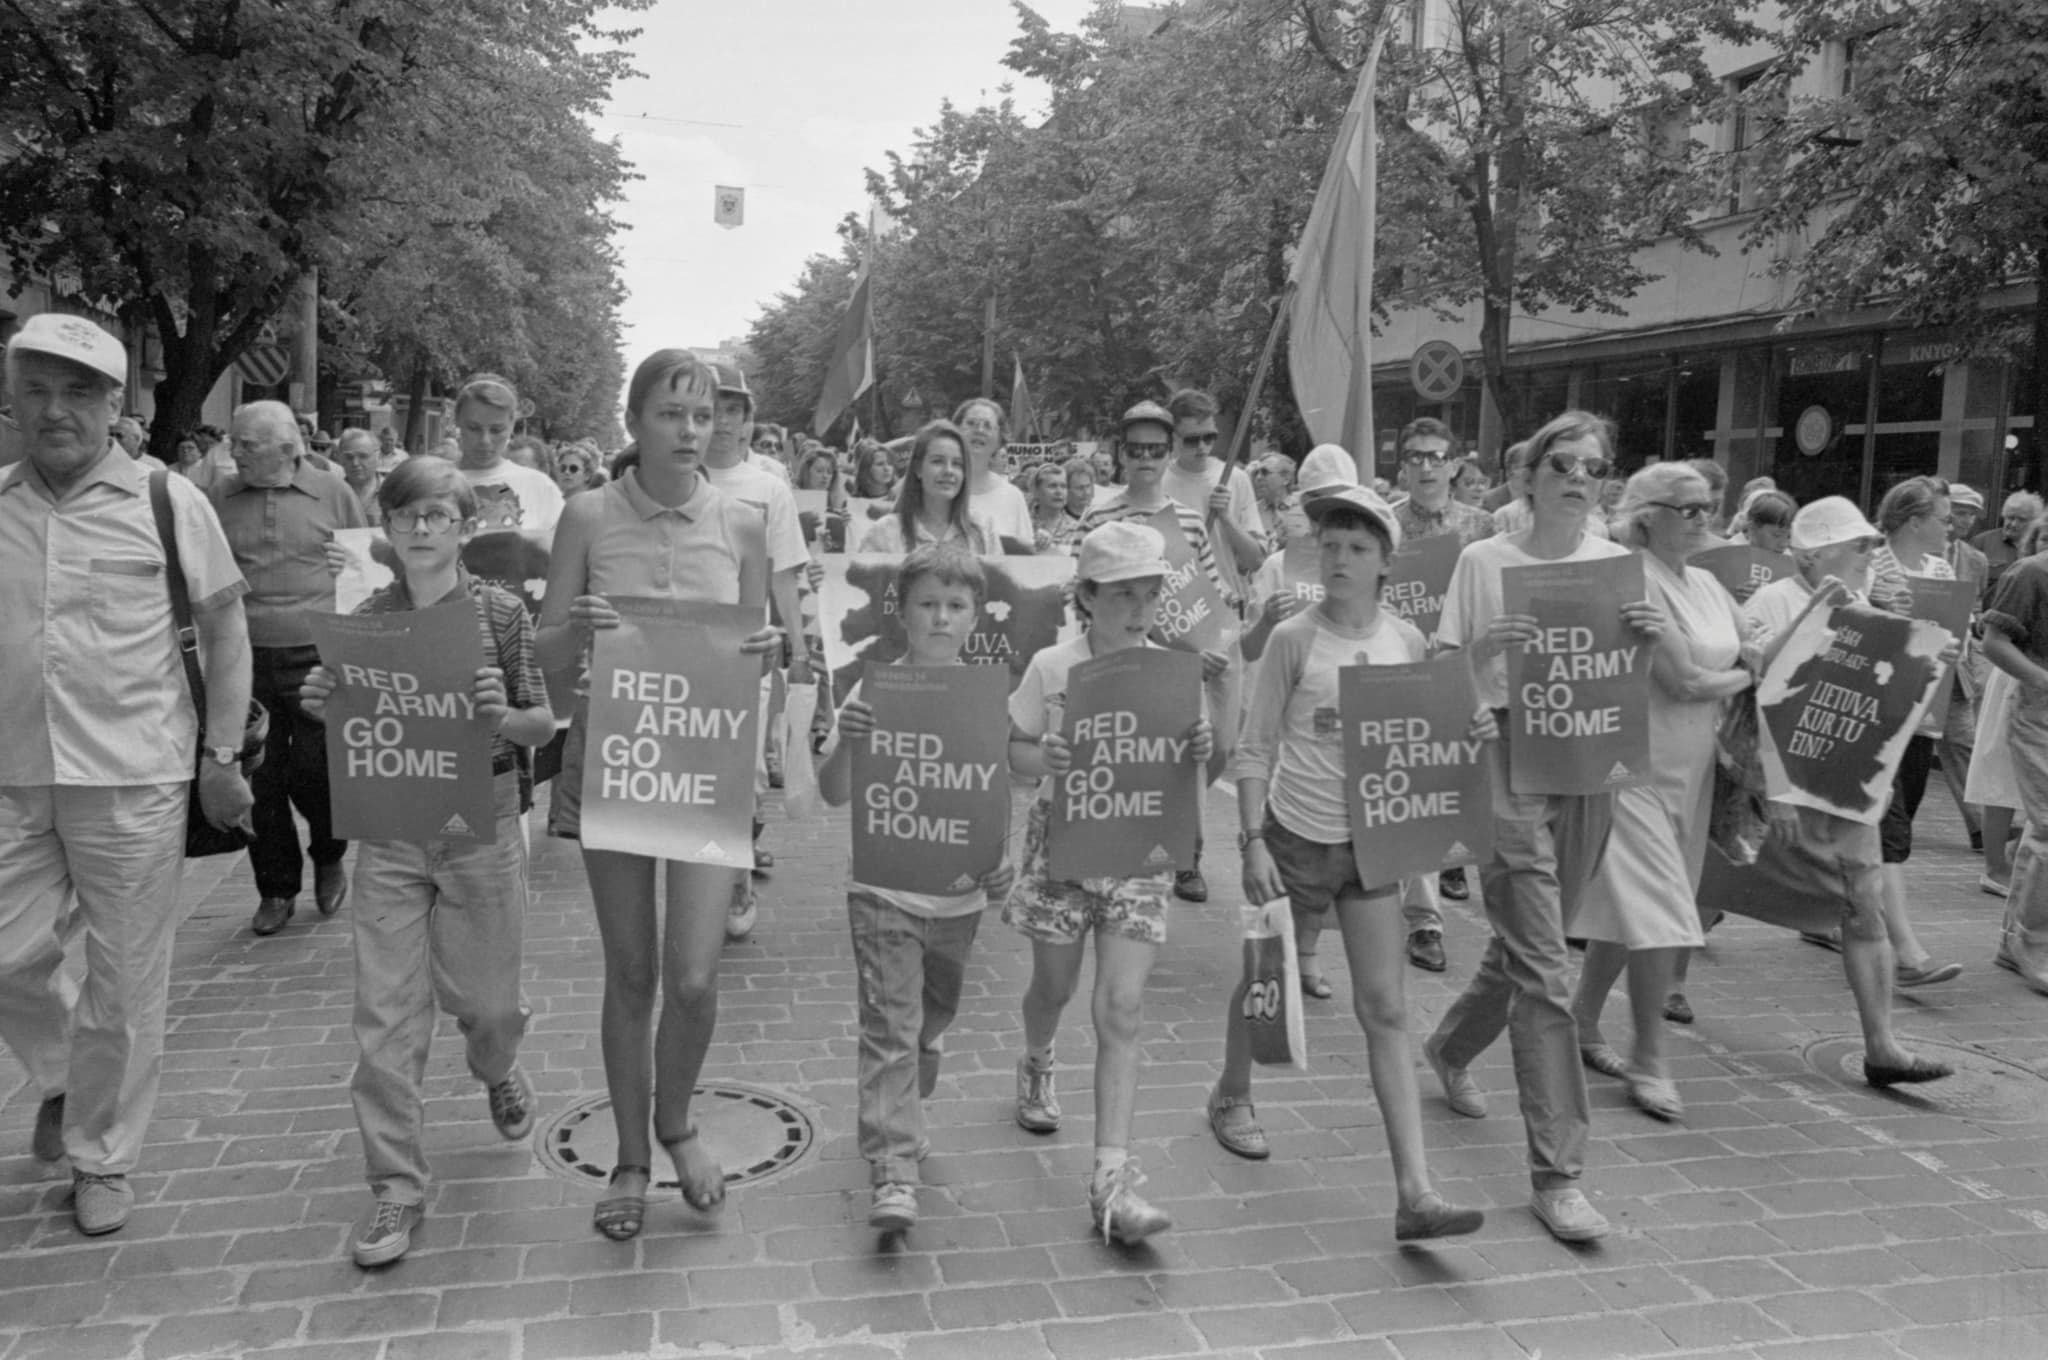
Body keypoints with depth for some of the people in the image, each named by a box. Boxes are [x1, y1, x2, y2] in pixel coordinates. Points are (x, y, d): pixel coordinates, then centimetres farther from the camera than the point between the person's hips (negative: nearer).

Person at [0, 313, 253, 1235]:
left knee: (125, 982, 6)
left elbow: (225, 630, 1)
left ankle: (102, 1158, 26)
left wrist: (220, 754, -2)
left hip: (132, 779, -3)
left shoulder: (168, 502, -5)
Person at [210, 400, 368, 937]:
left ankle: (330, 857, 29)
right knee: (260, 779, 5)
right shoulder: (220, 498, 6)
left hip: (318, 658, -2)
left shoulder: (332, 492, 1)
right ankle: (276, 888, 21)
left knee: (314, 773, -1)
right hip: (246, 658, 2)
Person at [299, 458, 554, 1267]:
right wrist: (320, 706, -11)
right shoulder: (364, 621, 1)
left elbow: (545, 726, -3)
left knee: (482, 997, 10)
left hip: (482, 828, -2)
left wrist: (505, 716, -23)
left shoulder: (500, 615, -6)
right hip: (388, 832, 2)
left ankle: (498, 1070, 47)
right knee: (386, 1012, 0)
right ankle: (396, 1186, 12)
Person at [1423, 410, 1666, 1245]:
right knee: (1542, 968, -9)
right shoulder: (1485, 562, -3)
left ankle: (1451, 1048, 49)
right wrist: (1486, 646, -23)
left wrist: (1657, 639, -13)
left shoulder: (1618, 565, 7)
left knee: (1525, 945, 19)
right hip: (1509, 761, -5)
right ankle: (1557, 1173, -3)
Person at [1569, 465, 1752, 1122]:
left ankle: (1582, 1024, 28)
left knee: (1632, 910, 14)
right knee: (1656, 914, -7)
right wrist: (1745, 678, -2)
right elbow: (1684, 680, -18)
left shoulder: (1708, 586, 12)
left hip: (1690, 768, 8)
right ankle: (1650, 1062, 3)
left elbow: (1755, 657, 16)